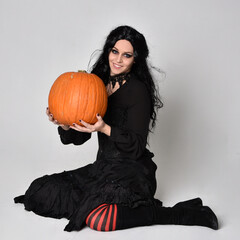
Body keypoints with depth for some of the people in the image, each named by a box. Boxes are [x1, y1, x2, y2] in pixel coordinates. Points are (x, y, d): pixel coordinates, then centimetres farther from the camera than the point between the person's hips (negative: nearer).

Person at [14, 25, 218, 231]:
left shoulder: (138, 91, -12)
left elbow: (137, 147, -15)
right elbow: (79, 138, 9)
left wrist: (105, 129, -28)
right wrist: (65, 125, -12)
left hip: (132, 173, -7)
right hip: (103, 166, 7)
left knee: (98, 219, -31)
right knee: (41, 192, -1)